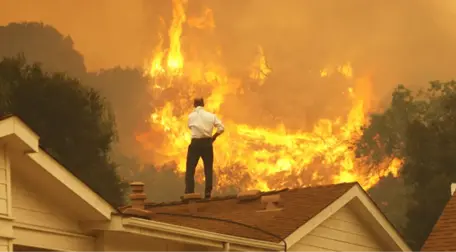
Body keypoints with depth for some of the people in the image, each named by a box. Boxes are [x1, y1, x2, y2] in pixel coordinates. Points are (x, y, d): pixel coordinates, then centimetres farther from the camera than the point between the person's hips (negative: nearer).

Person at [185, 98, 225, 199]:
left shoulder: (191, 116, 1)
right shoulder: (211, 115, 3)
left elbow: (190, 127, 0)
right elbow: (221, 128, -2)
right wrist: (214, 137, 9)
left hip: (195, 143, -2)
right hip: (207, 143, 2)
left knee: (190, 169, 3)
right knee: (208, 169, 11)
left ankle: (189, 193, -5)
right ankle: (208, 193, 6)